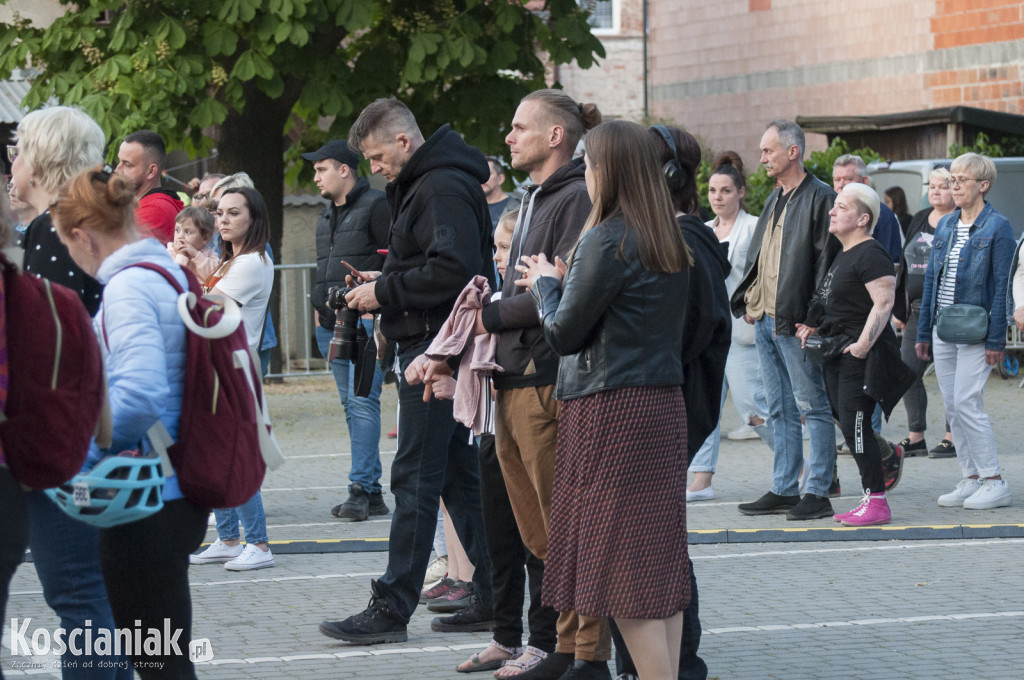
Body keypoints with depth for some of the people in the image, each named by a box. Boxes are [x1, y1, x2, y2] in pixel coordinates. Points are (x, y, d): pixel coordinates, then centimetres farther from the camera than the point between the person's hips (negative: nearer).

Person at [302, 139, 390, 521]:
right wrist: (320, 310, 18)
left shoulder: (375, 206, -5)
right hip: (333, 324, 9)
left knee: (362, 402, -13)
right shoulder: (327, 215, 20)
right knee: (351, 405, 7)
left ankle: (361, 487, -14)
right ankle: (372, 495, 9)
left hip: (366, 321, -9)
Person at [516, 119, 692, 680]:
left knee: (624, 569, -5)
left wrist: (545, 284, 7)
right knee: (661, 554, 10)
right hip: (664, 403, 8)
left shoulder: (606, 241, -14)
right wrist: (565, 283, 15)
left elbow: (563, 333, -11)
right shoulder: (669, 243, 10)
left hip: (611, 408, -8)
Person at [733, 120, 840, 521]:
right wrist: (749, 301, 10)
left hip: (796, 322, -9)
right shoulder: (775, 200, 17)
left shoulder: (820, 199, -10)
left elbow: (828, 262, -15)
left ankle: (818, 493, 0)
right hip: (764, 320, 9)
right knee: (779, 410, 12)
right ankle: (783, 490, 17)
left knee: (812, 407, -3)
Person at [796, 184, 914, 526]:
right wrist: (815, 327, 16)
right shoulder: (844, 254, 17)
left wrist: (863, 343, -26)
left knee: (856, 427, -11)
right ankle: (871, 499, 16)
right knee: (848, 427, 10)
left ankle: (877, 502, -7)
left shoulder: (870, 255, -14)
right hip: (838, 353, 10)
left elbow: (884, 302, -22)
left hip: (862, 356, -10)